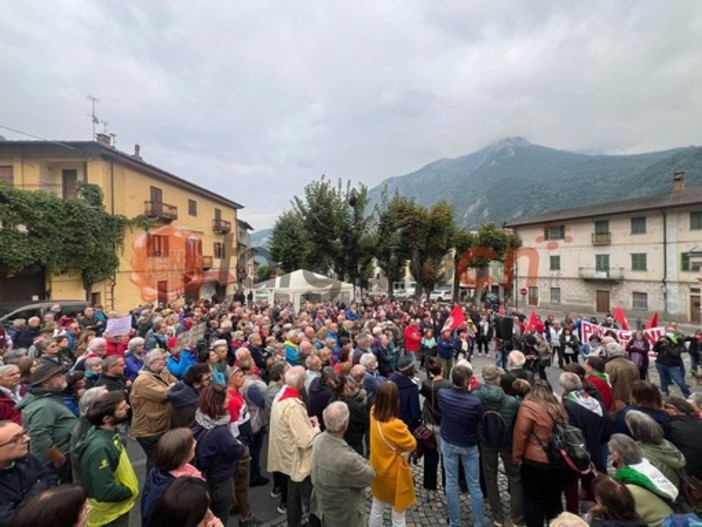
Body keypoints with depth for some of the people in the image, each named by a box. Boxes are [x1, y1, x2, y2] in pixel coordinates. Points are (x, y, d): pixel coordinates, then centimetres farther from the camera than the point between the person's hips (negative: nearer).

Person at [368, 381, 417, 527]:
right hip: (394, 476, -6)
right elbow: (412, 445, -18)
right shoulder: (396, 425, -35)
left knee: (376, 510, 27)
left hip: (378, 472, 6)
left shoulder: (374, 413, -16)